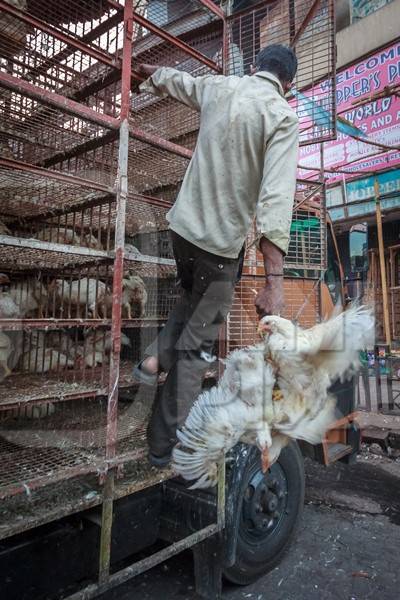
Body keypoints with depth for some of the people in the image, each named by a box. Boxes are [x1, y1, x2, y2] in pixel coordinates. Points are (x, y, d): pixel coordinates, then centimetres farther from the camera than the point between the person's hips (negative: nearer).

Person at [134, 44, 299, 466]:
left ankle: (157, 357, 19)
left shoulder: (219, 87, 8)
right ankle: (166, 444, 16)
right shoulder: (283, 116, -9)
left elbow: (174, 80, 29)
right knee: (198, 344, 6)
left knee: (193, 299, 34)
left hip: (182, 224, 6)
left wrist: (147, 70, 52)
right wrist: (274, 280, -26)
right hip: (221, 240, -6)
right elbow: (275, 199, -22)